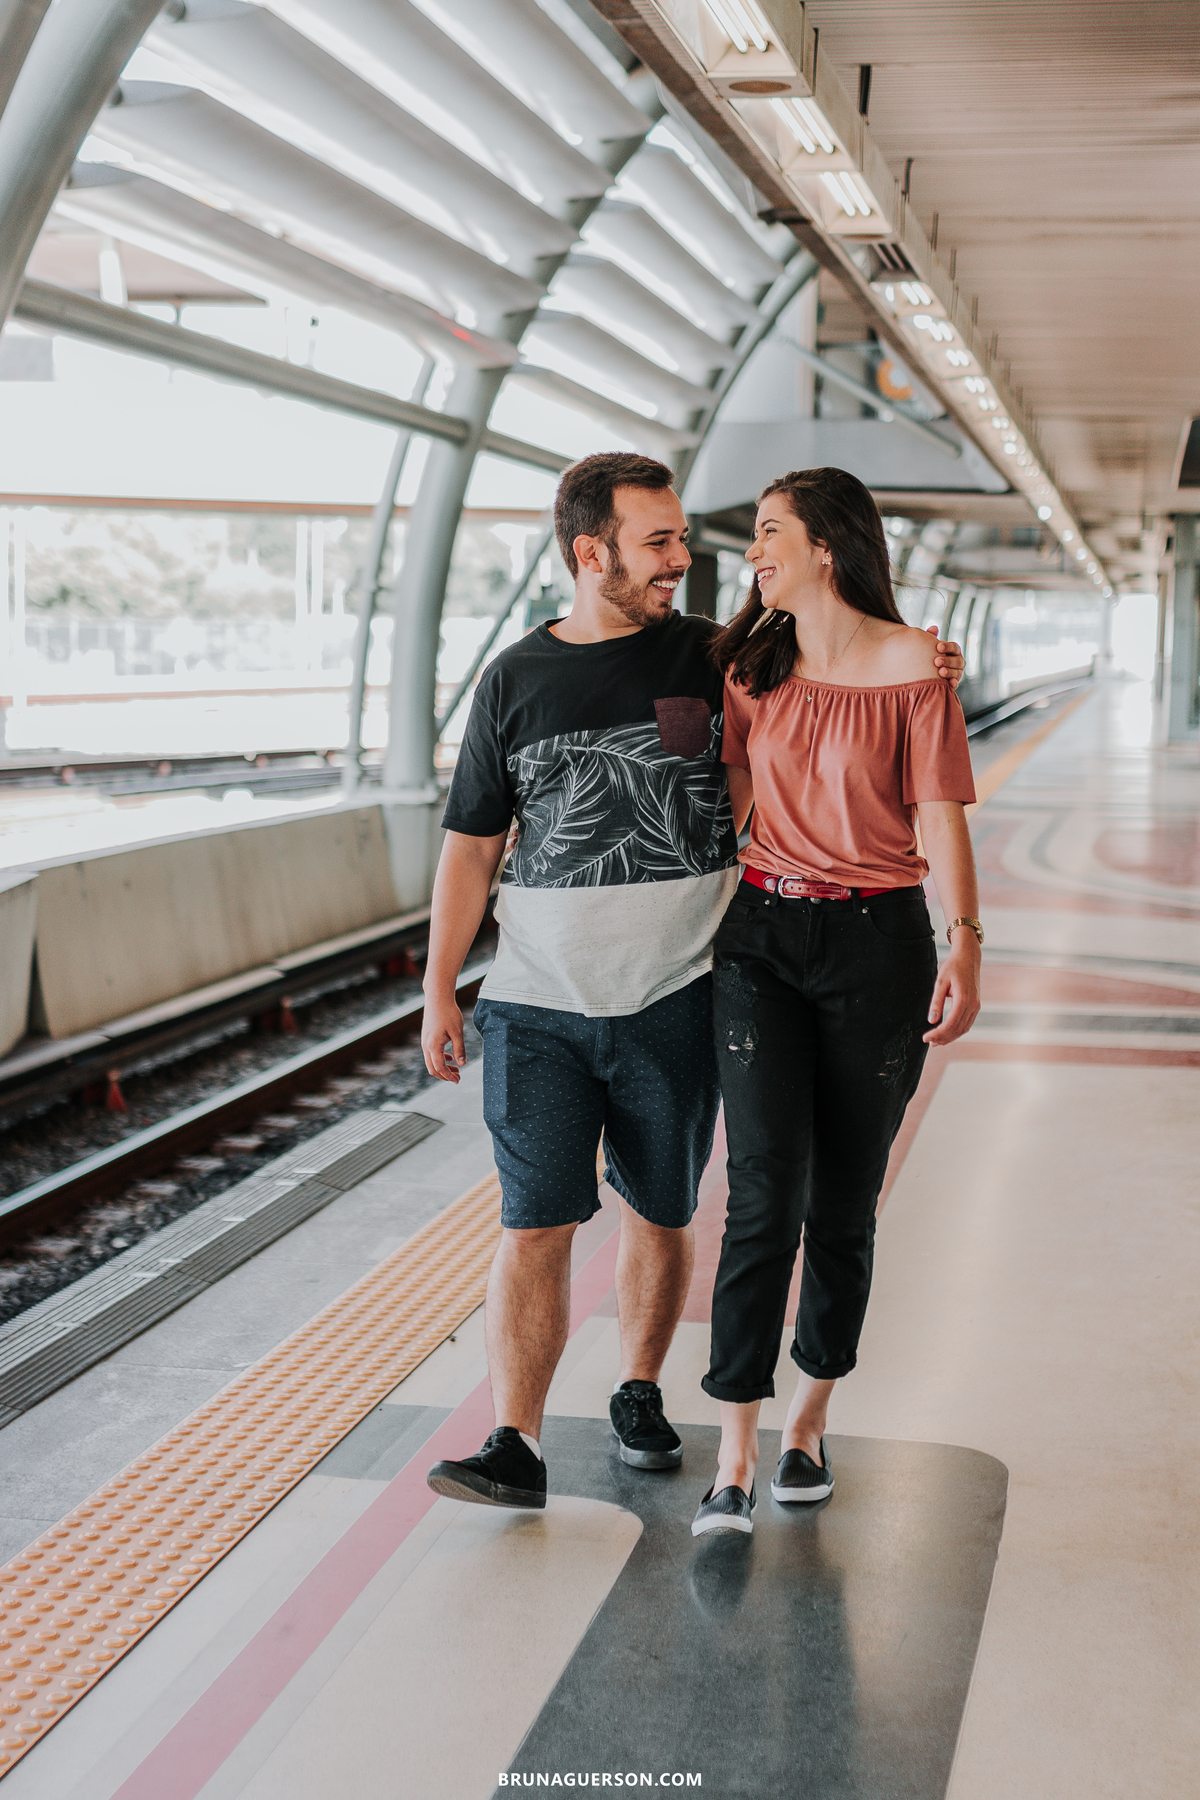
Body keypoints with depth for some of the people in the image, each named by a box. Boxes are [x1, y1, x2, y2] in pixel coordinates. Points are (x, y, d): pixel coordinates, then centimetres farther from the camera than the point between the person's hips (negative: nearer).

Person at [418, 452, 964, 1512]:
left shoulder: (718, 659, 3)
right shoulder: (516, 680, 3)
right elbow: (471, 846, 6)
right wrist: (439, 989, 2)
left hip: (675, 999, 1)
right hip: (538, 1004, 0)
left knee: (660, 1215, 12)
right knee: (536, 1224, -4)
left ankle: (640, 1395, 31)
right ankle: (515, 1448, 0)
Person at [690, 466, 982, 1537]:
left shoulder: (911, 665, -4)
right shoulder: (750, 666, 8)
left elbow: (940, 818, -6)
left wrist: (965, 948, -15)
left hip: (879, 945, -2)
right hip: (761, 938, 2)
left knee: (843, 1200, 6)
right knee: (766, 1189, -9)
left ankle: (810, 1421, 25)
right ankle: (734, 1464, -9)